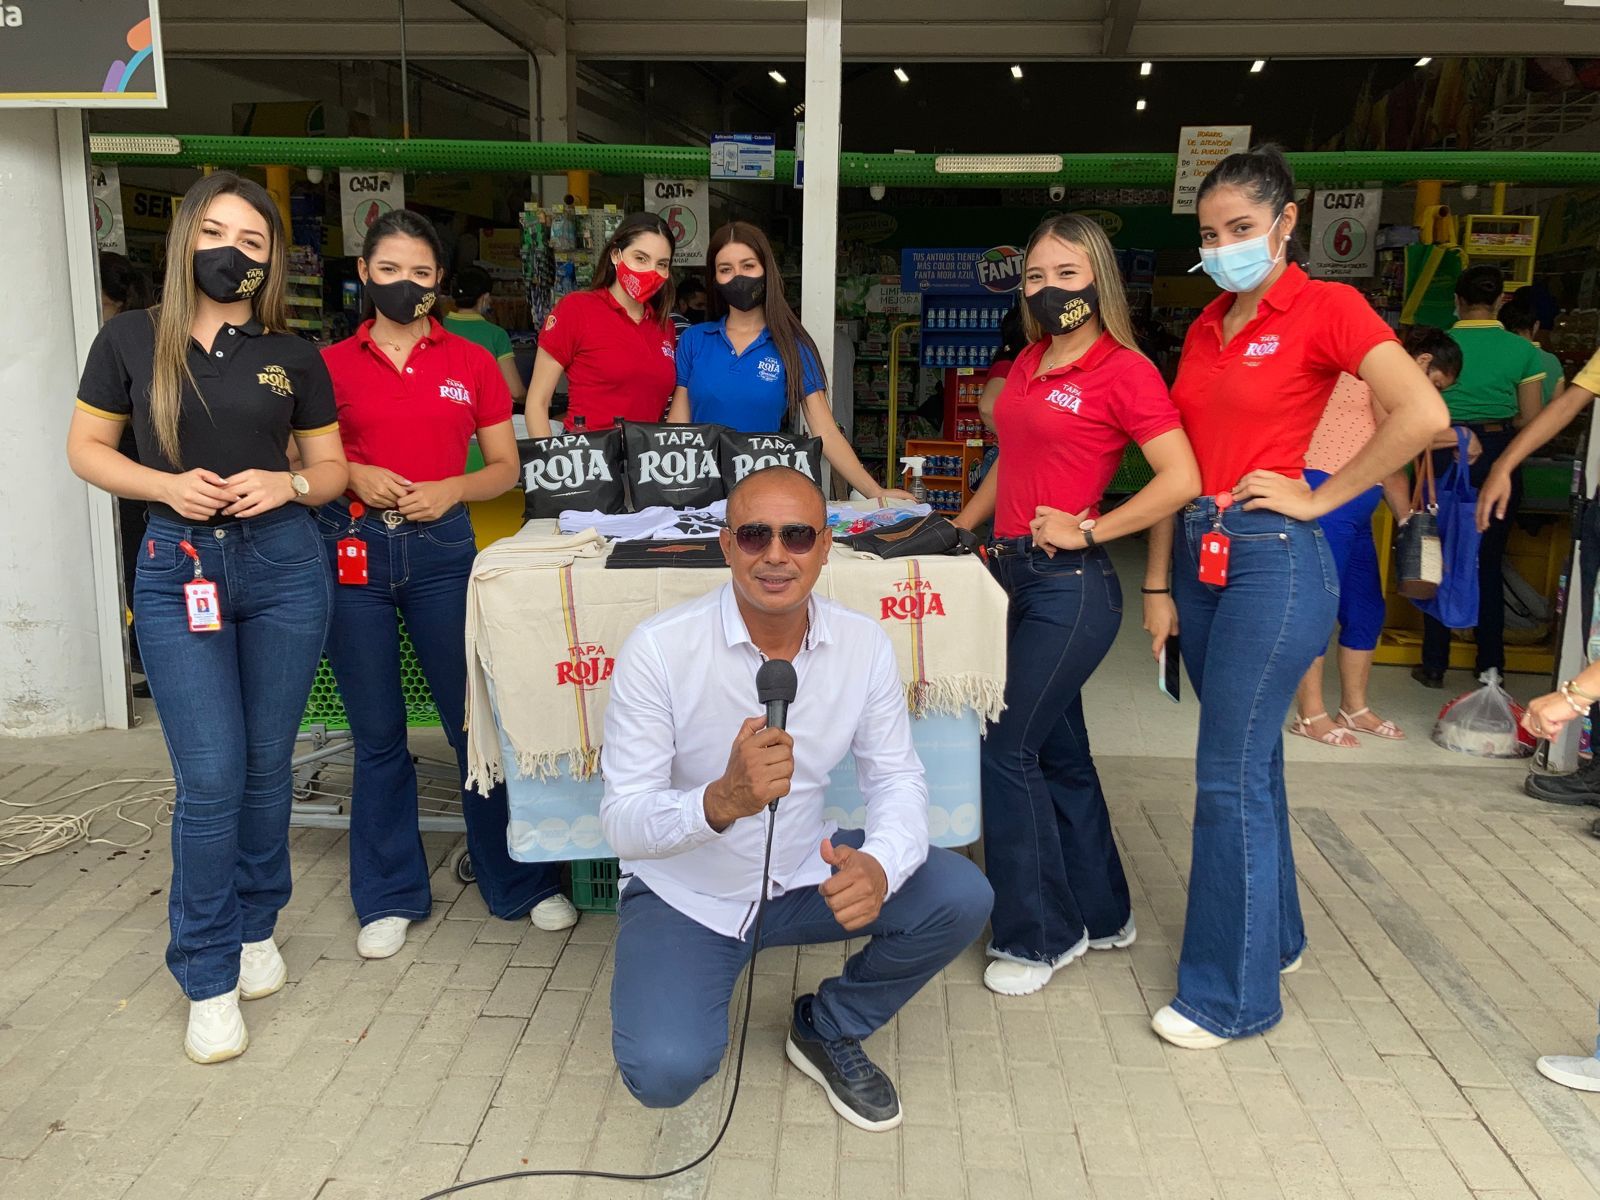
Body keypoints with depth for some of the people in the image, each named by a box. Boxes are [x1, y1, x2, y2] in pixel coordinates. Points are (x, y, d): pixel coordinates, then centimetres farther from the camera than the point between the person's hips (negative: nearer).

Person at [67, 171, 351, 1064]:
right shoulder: (132, 340, 2)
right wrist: (165, 485, -11)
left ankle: (256, 930, 31)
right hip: (177, 568, -1)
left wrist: (286, 484, -10)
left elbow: (332, 468, 11)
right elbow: (87, 447, 7)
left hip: (283, 564, 2)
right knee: (210, 775, -6)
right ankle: (209, 978, 10)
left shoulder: (293, 356, 5)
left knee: (267, 764, 9)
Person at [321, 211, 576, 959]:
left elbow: (505, 469, 8)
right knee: (377, 734, 8)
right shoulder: (331, 365, 5)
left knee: (477, 722, 3)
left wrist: (451, 490, -10)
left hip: (442, 547, 0)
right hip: (354, 550, 1)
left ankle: (523, 883, 18)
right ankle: (391, 897, 23)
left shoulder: (472, 364, 6)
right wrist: (352, 476, -9)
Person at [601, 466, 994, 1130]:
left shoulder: (863, 643, -9)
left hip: (806, 876, 4)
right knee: (666, 1070, -26)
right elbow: (622, 821, -21)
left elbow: (898, 777, -5)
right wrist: (722, 801, -43)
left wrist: (879, 866, -29)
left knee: (960, 898, -17)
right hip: (685, 894, -3)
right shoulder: (659, 647, -21)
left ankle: (828, 1028, 10)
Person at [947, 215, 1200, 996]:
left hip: (1070, 585, -8)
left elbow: (1181, 479, -16)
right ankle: (1100, 915, 33)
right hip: (1014, 575, 8)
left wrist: (1088, 529, -16)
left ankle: (1039, 935, 11)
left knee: (1005, 750, -6)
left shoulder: (1123, 370, -10)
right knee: (1056, 751, 16)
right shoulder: (1029, 363, 13)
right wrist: (958, 530, 15)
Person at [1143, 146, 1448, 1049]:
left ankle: (1232, 993, 10)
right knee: (1250, 763, 17)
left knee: (1230, 778, -4)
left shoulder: (1327, 307, -7)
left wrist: (1319, 499, -13)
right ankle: (1274, 934, 35)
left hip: (1273, 559, -7)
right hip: (1200, 556, 7)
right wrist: (1159, 584, 9)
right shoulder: (1207, 325, 12)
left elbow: (1423, 415, -20)